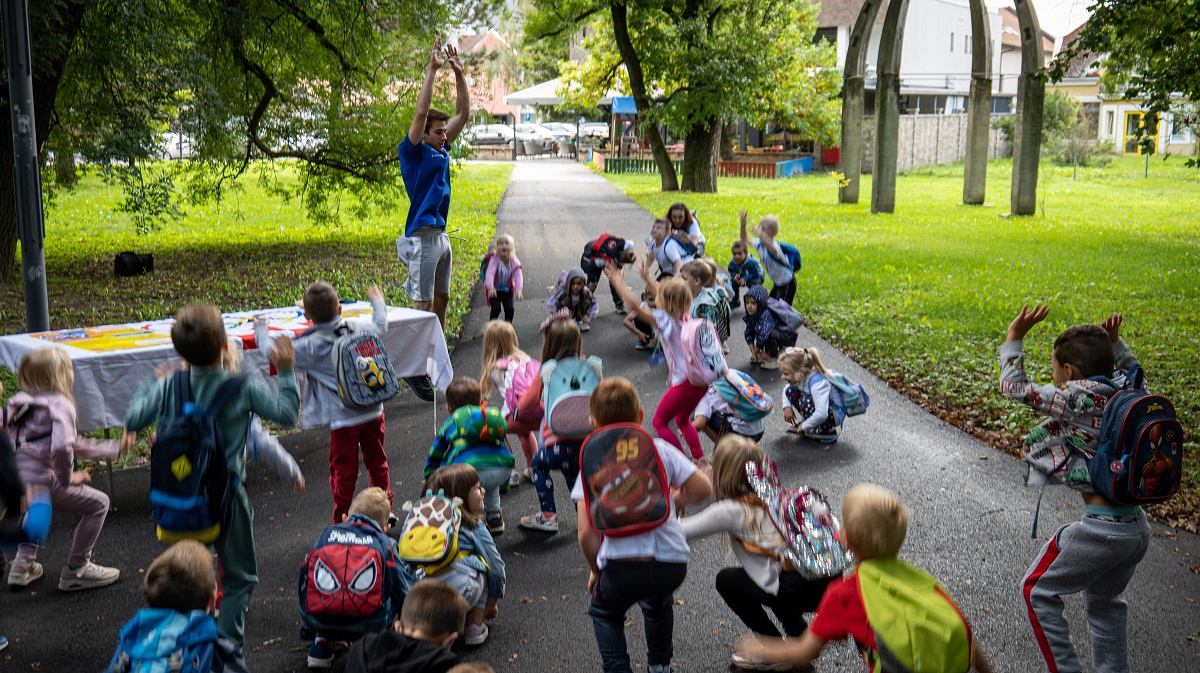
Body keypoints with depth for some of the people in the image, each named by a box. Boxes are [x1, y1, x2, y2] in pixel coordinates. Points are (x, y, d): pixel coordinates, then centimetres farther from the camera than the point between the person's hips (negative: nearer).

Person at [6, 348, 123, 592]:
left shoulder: (24, 404, 20)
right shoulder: (61, 404, -9)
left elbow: (73, 442, 25)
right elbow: (61, 447, -27)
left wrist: (114, 448, 29)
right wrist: (68, 478, -9)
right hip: (38, 482, -9)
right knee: (99, 503, 6)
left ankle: (23, 563, 37)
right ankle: (76, 570, 10)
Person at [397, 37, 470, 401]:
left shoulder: (442, 150, 12)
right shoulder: (413, 152, -8)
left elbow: (463, 113, 14)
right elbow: (421, 112, -21)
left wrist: (459, 72, 6)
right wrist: (432, 69, -20)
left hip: (441, 235, 8)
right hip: (422, 237, -8)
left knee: (441, 300, 14)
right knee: (423, 307, -6)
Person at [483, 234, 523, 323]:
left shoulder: (514, 262, -18)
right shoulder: (495, 260, -26)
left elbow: (518, 276, -30)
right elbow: (489, 273, -40)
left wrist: (519, 289, -50)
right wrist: (490, 287, -60)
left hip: (507, 290, 2)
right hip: (495, 290, -2)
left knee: (509, 309, -5)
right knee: (496, 308, -15)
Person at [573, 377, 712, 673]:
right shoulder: (660, 449, 7)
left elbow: (587, 532, -5)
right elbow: (702, 488, 3)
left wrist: (596, 571, 11)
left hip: (622, 566, -2)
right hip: (672, 562, 3)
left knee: (604, 612, 30)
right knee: (658, 603, 38)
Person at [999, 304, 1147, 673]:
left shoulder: (1077, 400, -16)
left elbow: (1013, 386, -9)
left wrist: (1015, 336, -1)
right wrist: (1113, 341, 26)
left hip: (1101, 529, -8)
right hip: (1138, 528, 8)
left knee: (1037, 591, 10)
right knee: (1104, 601, 28)